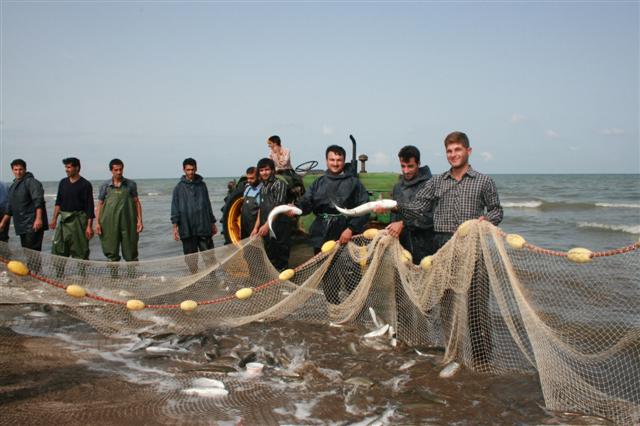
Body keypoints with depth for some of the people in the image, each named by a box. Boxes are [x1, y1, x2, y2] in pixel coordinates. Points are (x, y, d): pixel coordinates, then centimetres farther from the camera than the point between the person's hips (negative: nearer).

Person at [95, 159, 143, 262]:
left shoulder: (131, 184, 5)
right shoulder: (105, 186, 5)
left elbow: (137, 202, 7)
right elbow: (100, 205, 7)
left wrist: (139, 220, -1)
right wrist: (97, 223, 0)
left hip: (128, 223, 0)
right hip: (110, 224, 0)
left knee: (131, 254, 3)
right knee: (111, 252, 5)